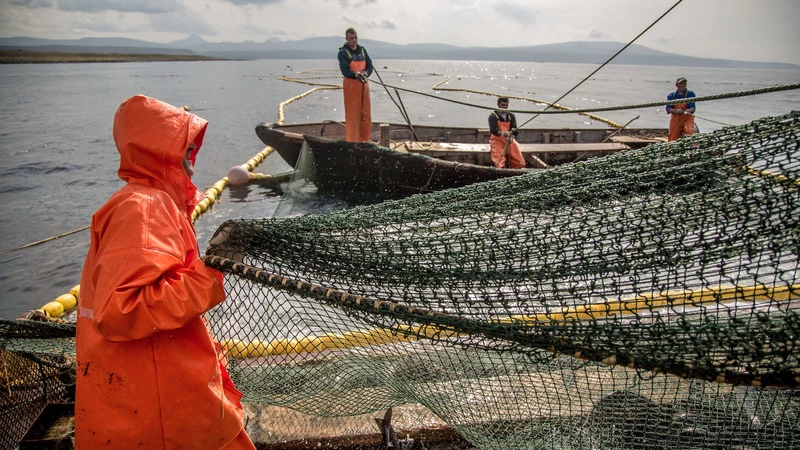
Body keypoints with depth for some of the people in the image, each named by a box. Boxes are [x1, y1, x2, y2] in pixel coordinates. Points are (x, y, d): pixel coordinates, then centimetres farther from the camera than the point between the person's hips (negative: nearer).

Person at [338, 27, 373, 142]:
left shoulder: (363, 50, 13)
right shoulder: (343, 52, -5)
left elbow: (370, 65, 7)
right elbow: (345, 70, -17)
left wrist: (365, 73, -15)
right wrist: (356, 75, -35)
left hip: (364, 85, 6)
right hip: (351, 86, -6)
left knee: (366, 114, 9)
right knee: (352, 115, -5)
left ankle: (365, 140, 19)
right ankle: (352, 141, 1)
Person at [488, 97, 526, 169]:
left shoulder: (511, 116, 15)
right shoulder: (493, 116, 1)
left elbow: (515, 130, 0)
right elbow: (493, 129, -16)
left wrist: (511, 136, -25)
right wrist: (501, 133, -39)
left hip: (510, 141, 4)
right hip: (497, 140, -4)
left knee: (520, 163, -10)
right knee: (500, 165, -26)